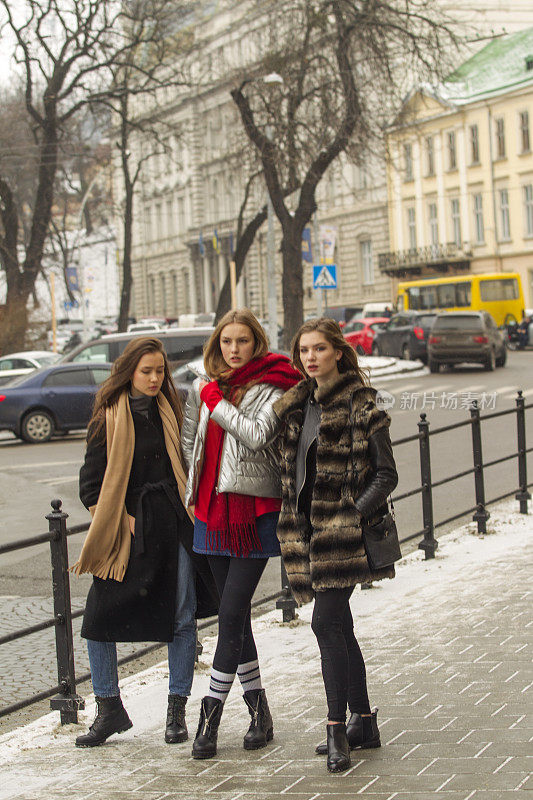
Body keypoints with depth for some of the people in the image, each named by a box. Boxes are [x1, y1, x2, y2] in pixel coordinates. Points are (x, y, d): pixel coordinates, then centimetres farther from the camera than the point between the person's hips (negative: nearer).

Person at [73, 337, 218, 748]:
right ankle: (110, 709, 14)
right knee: (99, 619, -3)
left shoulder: (168, 410, 10)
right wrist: (122, 520, -9)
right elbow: (93, 482, -1)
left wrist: (186, 513, 2)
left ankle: (177, 710, 11)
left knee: (183, 615, -1)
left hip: (173, 522, 2)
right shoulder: (109, 417, -1)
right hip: (127, 527, -2)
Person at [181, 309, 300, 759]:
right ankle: (258, 709, 19)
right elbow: (189, 442, 20)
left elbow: (258, 435, -20)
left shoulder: (271, 388, -5)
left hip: (254, 511, -6)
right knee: (234, 615, 9)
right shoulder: (203, 389, 12)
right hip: (213, 510, 6)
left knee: (232, 612, -9)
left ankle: (211, 713, -4)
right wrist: (191, 494, 14)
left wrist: (217, 402, -10)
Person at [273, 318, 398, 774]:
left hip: (343, 530, -7)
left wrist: (354, 515, -18)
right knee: (339, 627, 11)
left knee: (327, 623, -13)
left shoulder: (360, 404, -8)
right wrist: (293, 524, 10)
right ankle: (363, 723, 20)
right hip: (312, 530, 7)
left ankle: (337, 729, -7)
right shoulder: (299, 405, 13)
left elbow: (386, 475, -9)